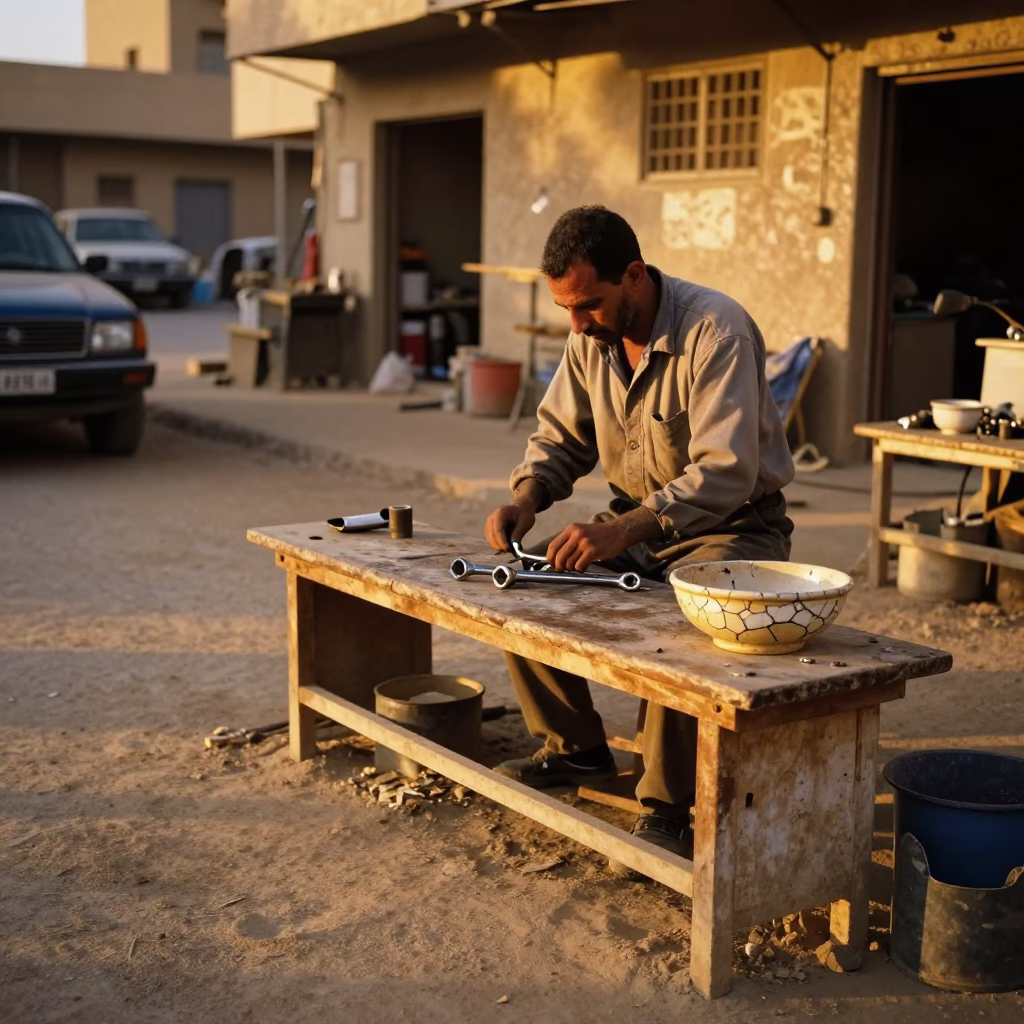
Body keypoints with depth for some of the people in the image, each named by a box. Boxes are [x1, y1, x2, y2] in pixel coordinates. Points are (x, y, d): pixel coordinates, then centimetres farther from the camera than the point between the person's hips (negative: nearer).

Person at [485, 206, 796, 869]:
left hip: (736, 525, -7)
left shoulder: (715, 330, -24)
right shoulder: (591, 339, -1)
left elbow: (726, 473, -31)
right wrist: (526, 498, -11)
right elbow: (561, 436, 10)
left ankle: (669, 808, -20)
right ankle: (576, 748, 8)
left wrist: (626, 529, -40)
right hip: (638, 523, 7)